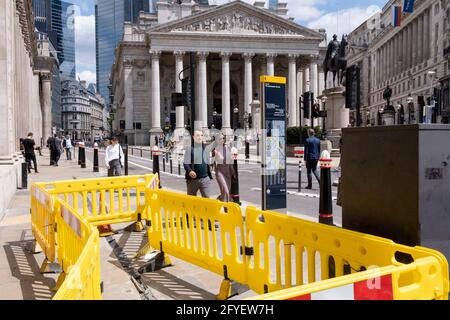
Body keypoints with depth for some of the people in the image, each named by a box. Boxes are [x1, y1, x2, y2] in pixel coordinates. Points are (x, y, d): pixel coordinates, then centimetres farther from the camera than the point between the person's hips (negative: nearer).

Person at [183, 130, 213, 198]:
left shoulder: (205, 148, 10)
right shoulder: (190, 148, -4)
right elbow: (186, 164, -9)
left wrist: (210, 176, 16)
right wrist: (190, 171, -28)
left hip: (205, 178, 3)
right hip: (193, 179, -3)